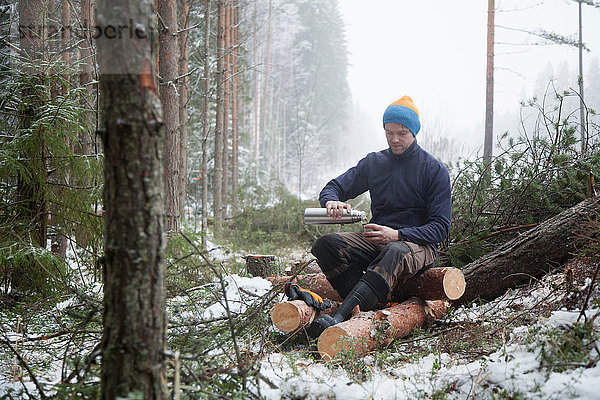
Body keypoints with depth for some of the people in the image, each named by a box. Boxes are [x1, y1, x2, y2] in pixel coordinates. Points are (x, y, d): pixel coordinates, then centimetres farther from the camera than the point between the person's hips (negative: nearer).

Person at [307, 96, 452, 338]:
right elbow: (334, 187, 14)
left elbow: (440, 228, -5)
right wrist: (331, 201, -14)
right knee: (326, 244, -24)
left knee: (395, 253, -42)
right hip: (375, 239, 5)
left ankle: (338, 319, -59)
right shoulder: (373, 163, 14)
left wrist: (397, 235, -21)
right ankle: (373, 309, -35)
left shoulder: (435, 170, 1)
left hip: (417, 244, -5)